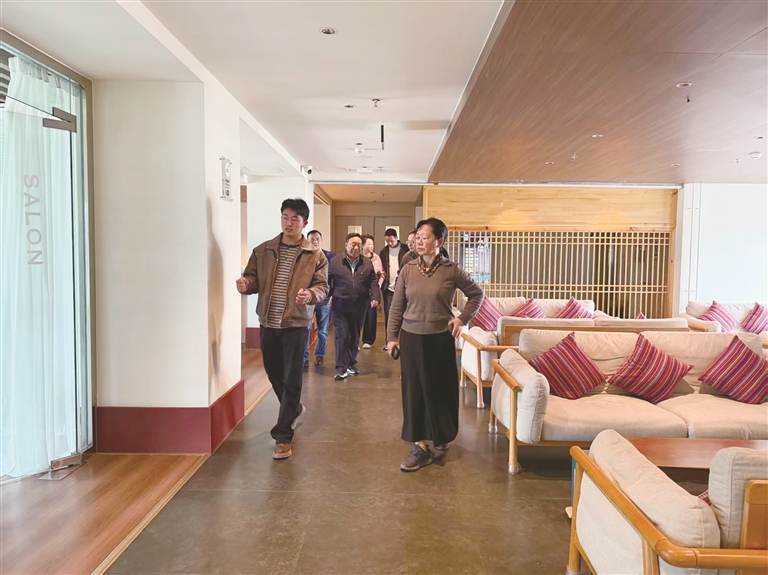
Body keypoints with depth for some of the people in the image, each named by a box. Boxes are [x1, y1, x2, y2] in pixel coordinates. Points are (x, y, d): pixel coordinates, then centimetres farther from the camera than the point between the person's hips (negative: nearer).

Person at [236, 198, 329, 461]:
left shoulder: (315, 255, -2)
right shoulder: (262, 250, 6)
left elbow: (323, 287, -5)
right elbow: (253, 277, 7)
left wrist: (310, 294, -27)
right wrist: (245, 283, -17)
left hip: (296, 324, -4)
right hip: (268, 323, 4)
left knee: (291, 379, -1)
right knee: (273, 373, 17)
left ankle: (283, 436, 9)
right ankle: (295, 409, 45)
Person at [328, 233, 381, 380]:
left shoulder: (367, 263, 6)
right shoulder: (335, 261, -1)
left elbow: (373, 281, 5)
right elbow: (328, 280, 4)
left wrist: (375, 297, -9)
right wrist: (328, 296, -8)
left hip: (359, 307, 3)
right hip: (340, 306, -3)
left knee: (355, 336, 13)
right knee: (341, 336, -6)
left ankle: (351, 364, 28)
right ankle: (342, 368, -2)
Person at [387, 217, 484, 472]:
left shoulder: (452, 270, -6)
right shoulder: (408, 269, -1)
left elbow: (477, 294, 6)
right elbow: (397, 306, 4)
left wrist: (463, 319, -4)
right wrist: (392, 336, 1)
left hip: (440, 338, -1)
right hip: (411, 338, 2)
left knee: (442, 389, 10)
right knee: (414, 390, 4)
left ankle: (442, 436, 34)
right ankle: (421, 446, 14)